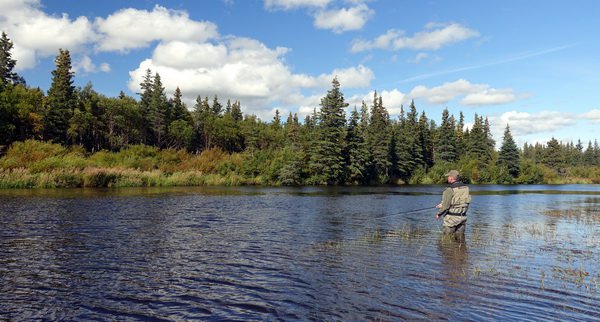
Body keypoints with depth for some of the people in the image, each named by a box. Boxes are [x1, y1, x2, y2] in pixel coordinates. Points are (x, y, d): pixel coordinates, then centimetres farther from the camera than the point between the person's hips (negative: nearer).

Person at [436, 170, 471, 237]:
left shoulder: (450, 190, -19)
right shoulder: (465, 188, 3)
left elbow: (445, 206, -18)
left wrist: (439, 214, 3)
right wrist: (443, 204, 16)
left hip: (451, 218, -6)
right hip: (463, 217, 7)